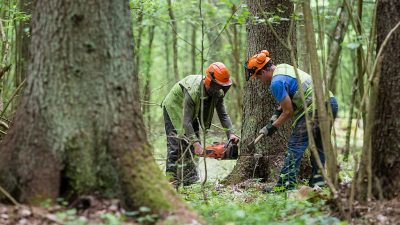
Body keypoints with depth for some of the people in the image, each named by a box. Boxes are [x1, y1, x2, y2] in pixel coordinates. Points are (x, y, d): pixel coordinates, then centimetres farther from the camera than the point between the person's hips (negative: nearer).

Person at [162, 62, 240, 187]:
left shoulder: (218, 92, -20)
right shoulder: (192, 92, -41)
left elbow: (223, 114, -14)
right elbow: (186, 122, -41)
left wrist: (230, 133, -28)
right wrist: (196, 144, -45)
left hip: (191, 111, 7)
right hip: (174, 109, -7)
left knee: (192, 144, 1)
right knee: (175, 144, -15)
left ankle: (190, 178, 4)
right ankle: (171, 179, -16)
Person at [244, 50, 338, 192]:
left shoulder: (276, 82, -12)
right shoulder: (283, 68, 18)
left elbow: (289, 111, -7)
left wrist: (272, 128, 5)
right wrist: (277, 113, 19)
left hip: (316, 109, -10)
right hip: (331, 102, 10)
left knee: (295, 144, -8)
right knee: (319, 143, 20)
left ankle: (286, 184, -12)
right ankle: (317, 179, 20)